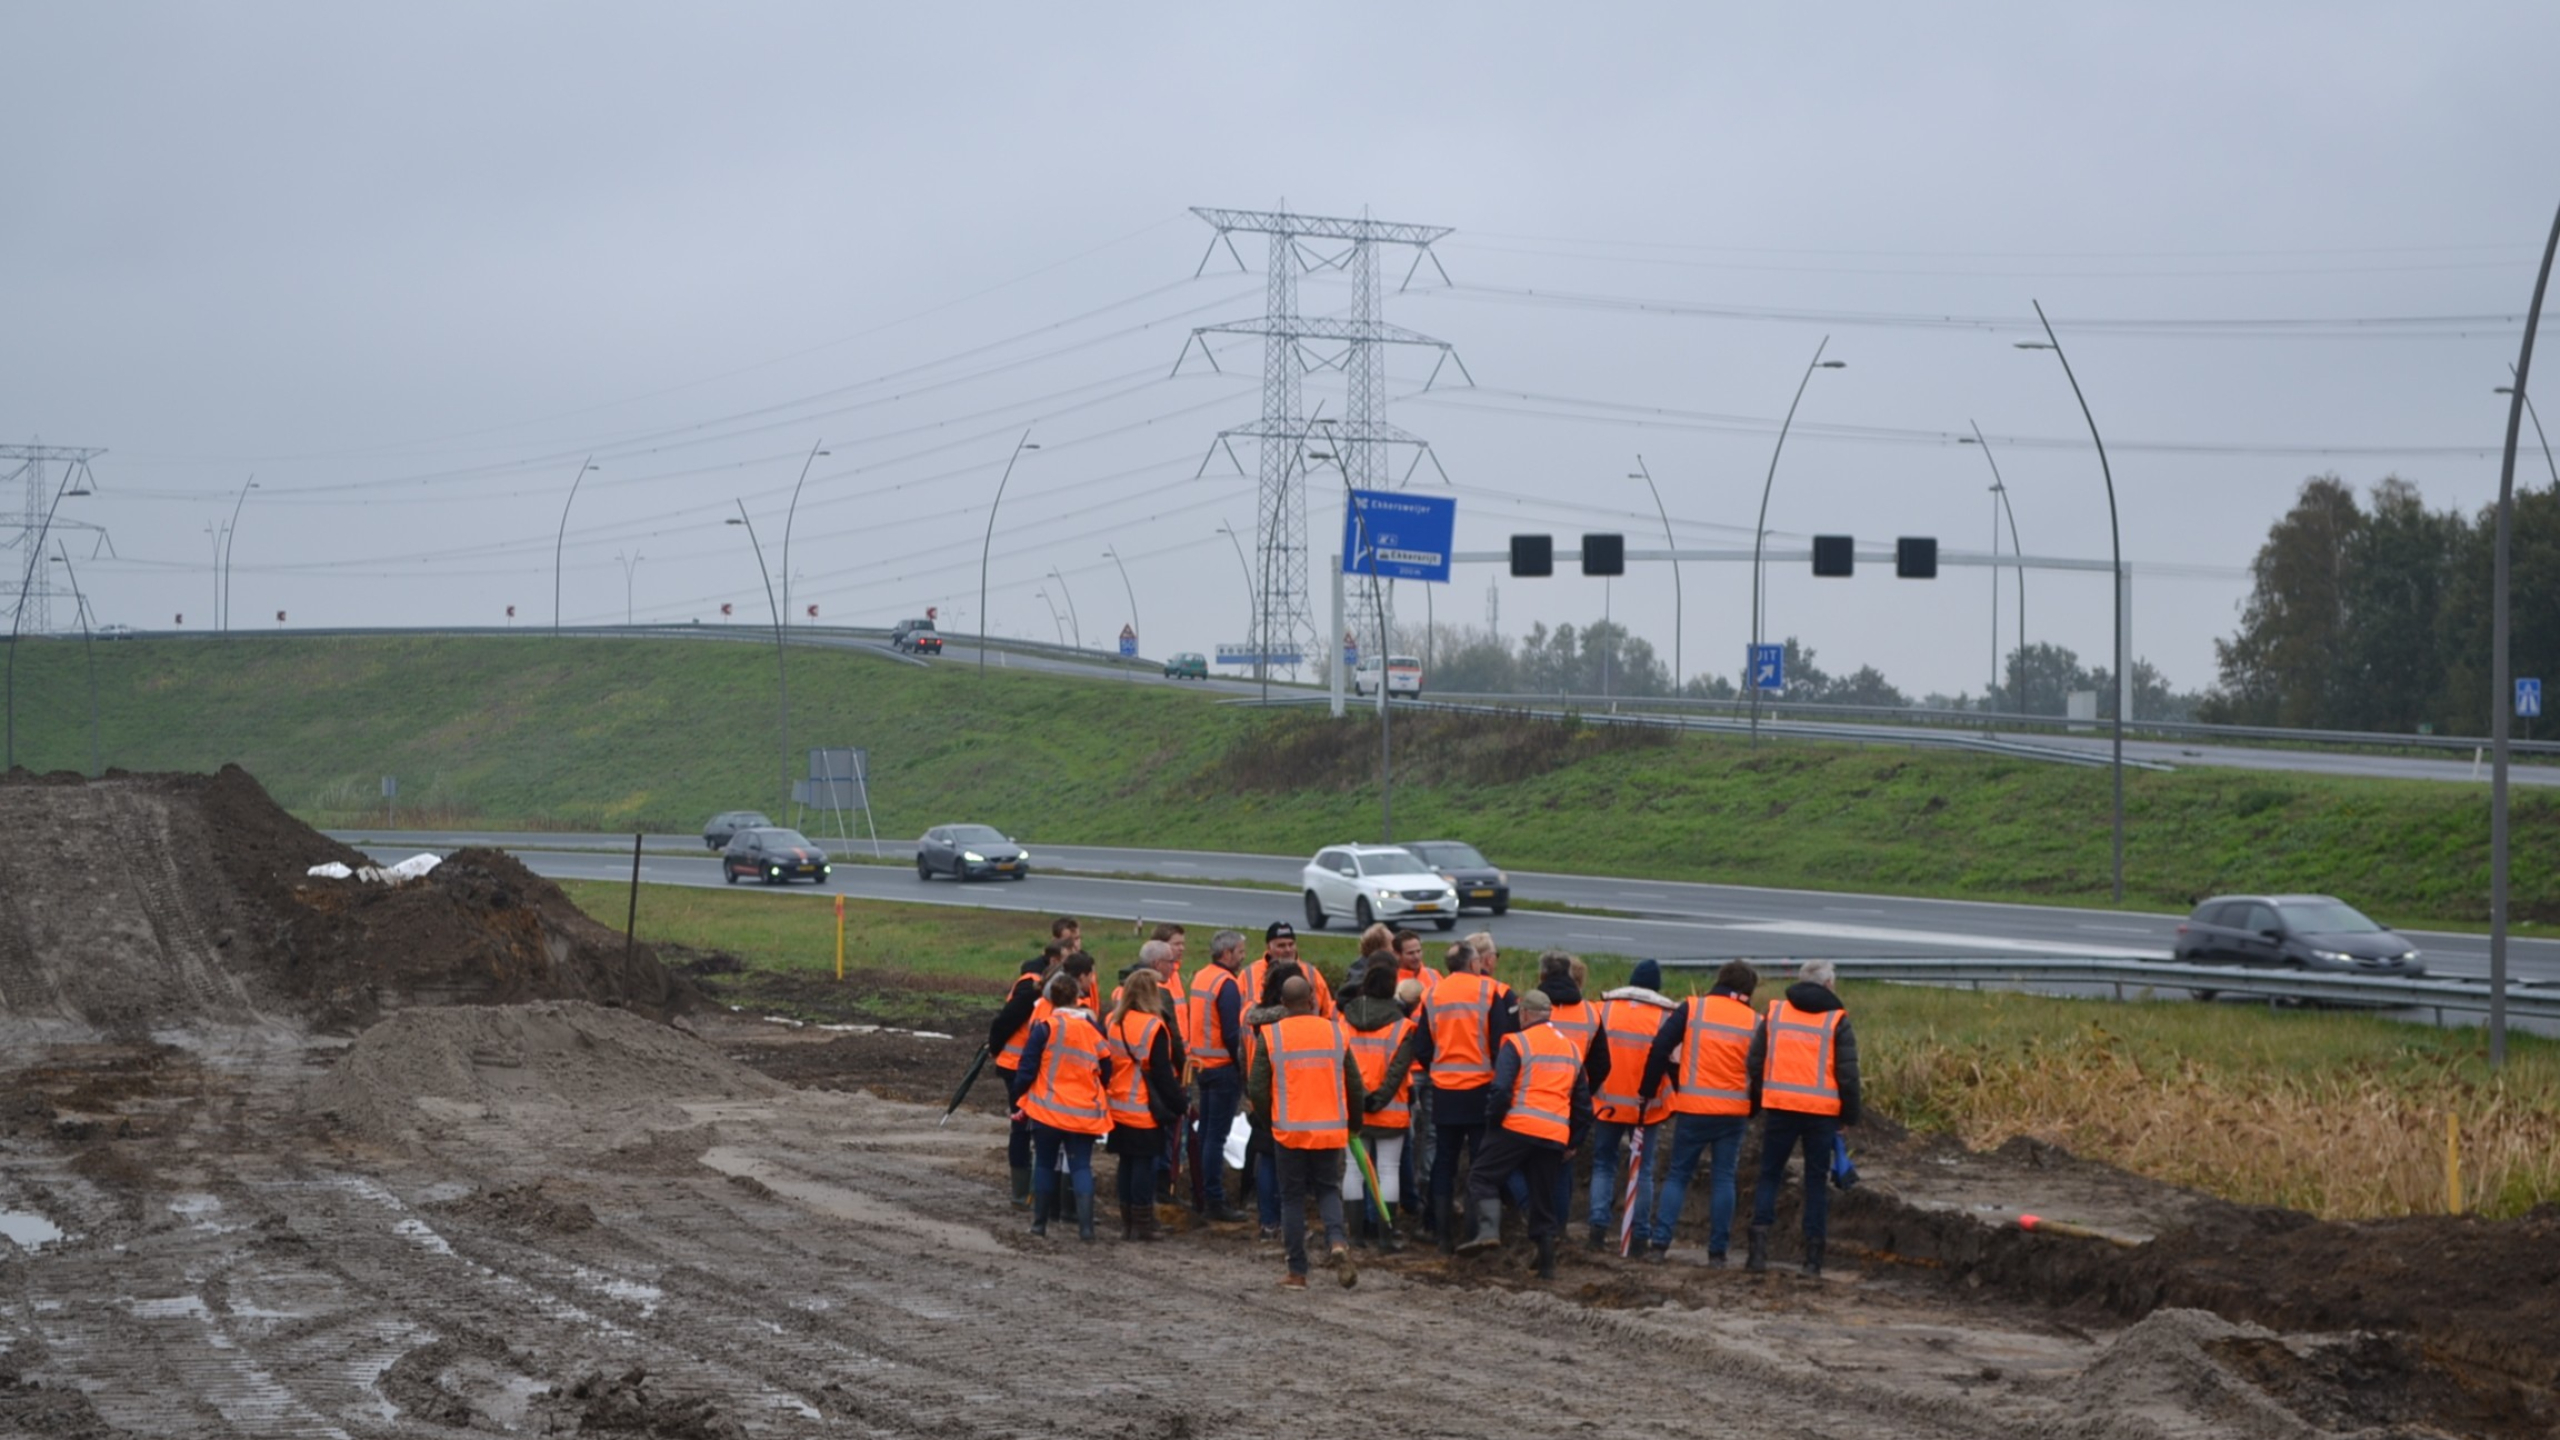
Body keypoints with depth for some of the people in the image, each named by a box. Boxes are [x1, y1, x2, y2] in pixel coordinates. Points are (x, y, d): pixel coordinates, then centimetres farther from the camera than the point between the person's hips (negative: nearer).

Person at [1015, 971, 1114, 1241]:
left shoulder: (1046, 1027, -9)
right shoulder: (1094, 1028, 2)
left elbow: (1028, 1066, -7)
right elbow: (1106, 1070, 8)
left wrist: (1023, 1101, 4)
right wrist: (1101, 1100, 21)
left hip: (1048, 1109, -2)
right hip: (1085, 1114, 2)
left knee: (1044, 1165, 11)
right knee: (1081, 1167, 5)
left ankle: (1039, 1223, 15)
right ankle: (1085, 1226, -6)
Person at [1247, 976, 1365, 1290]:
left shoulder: (1272, 1036, -6)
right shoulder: (1335, 1032, 1)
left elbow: (1257, 1090, -6)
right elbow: (1355, 1086, 5)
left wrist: (1271, 1117, 14)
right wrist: (1352, 1125, 20)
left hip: (1289, 1131, -2)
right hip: (1331, 1131, 2)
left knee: (1292, 1198, 9)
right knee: (1328, 1189, 17)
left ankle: (1297, 1272, 10)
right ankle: (1336, 1240, -11)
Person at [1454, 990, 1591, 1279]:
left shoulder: (1517, 1043, -2)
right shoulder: (1572, 1049, 19)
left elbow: (1500, 1089, -13)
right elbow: (1583, 1102, 22)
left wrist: (1492, 1123, 1)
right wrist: (1574, 1142, 26)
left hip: (1518, 1127, -5)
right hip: (1555, 1136, 5)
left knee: (1482, 1178, 3)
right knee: (1543, 1199, 12)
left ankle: (1488, 1229, -20)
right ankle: (1546, 1264, 12)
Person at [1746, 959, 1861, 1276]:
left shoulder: (1775, 1012, 6)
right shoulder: (1837, 1020, -1)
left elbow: (1755, 1062, 7)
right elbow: (1847, 1073, -3)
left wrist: (1756, 1102, 16)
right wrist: (1850, 1114, 6)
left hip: (1779, 1107, 1)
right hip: (1822, 1111, -1)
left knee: (1769, 1174, 10)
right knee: (1817, 1180, 8)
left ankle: (1759, 1246, -3)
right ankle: (1813, 1256, 7)